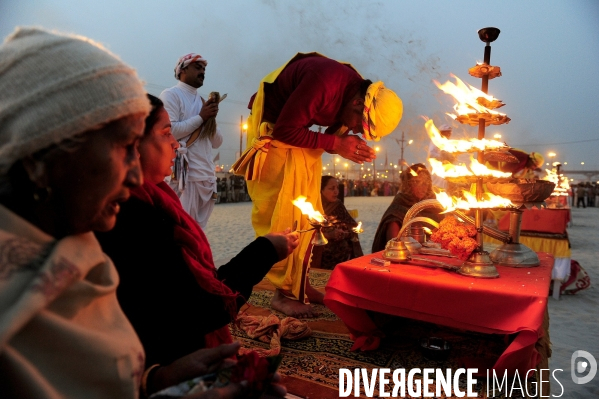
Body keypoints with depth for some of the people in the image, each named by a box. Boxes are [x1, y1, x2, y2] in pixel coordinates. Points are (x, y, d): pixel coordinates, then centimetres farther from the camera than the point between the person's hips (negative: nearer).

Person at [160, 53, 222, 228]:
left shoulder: (203, 101, 20)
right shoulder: (171, 94, 0)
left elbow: (216, 142, 16)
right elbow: (169, 131, -16)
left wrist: (211, 118, -1)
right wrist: (201, 117, -7)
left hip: (207, 176, 7)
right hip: (185, 175, -7)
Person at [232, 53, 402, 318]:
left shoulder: (356, 94, -6)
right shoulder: (323, 83, -32)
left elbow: (333, 134, 4)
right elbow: (285, 130, -28)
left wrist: (349, 146, -17)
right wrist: (336, 144, -26)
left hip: (295, 127, 8)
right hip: (272, 128, -8)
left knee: (306, 212, 5)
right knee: (281, 212, -12)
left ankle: (299, 284, 13)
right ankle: (284, 292, -4)